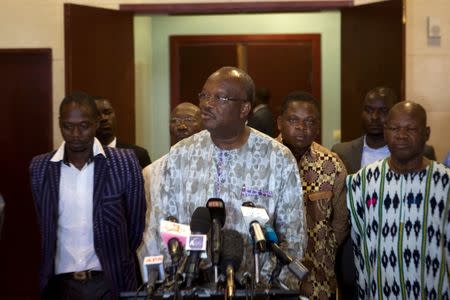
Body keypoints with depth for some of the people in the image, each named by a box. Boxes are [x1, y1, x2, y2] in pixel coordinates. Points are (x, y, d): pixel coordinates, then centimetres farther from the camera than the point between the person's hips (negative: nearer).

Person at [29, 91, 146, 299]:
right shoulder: (41, 167, -1)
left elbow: (136, 223, 2)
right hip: (60, 282, 2)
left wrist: (118, 265, 8)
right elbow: (44, 226, 9)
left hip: (110, 281, -1)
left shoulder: (124, 163, -7)